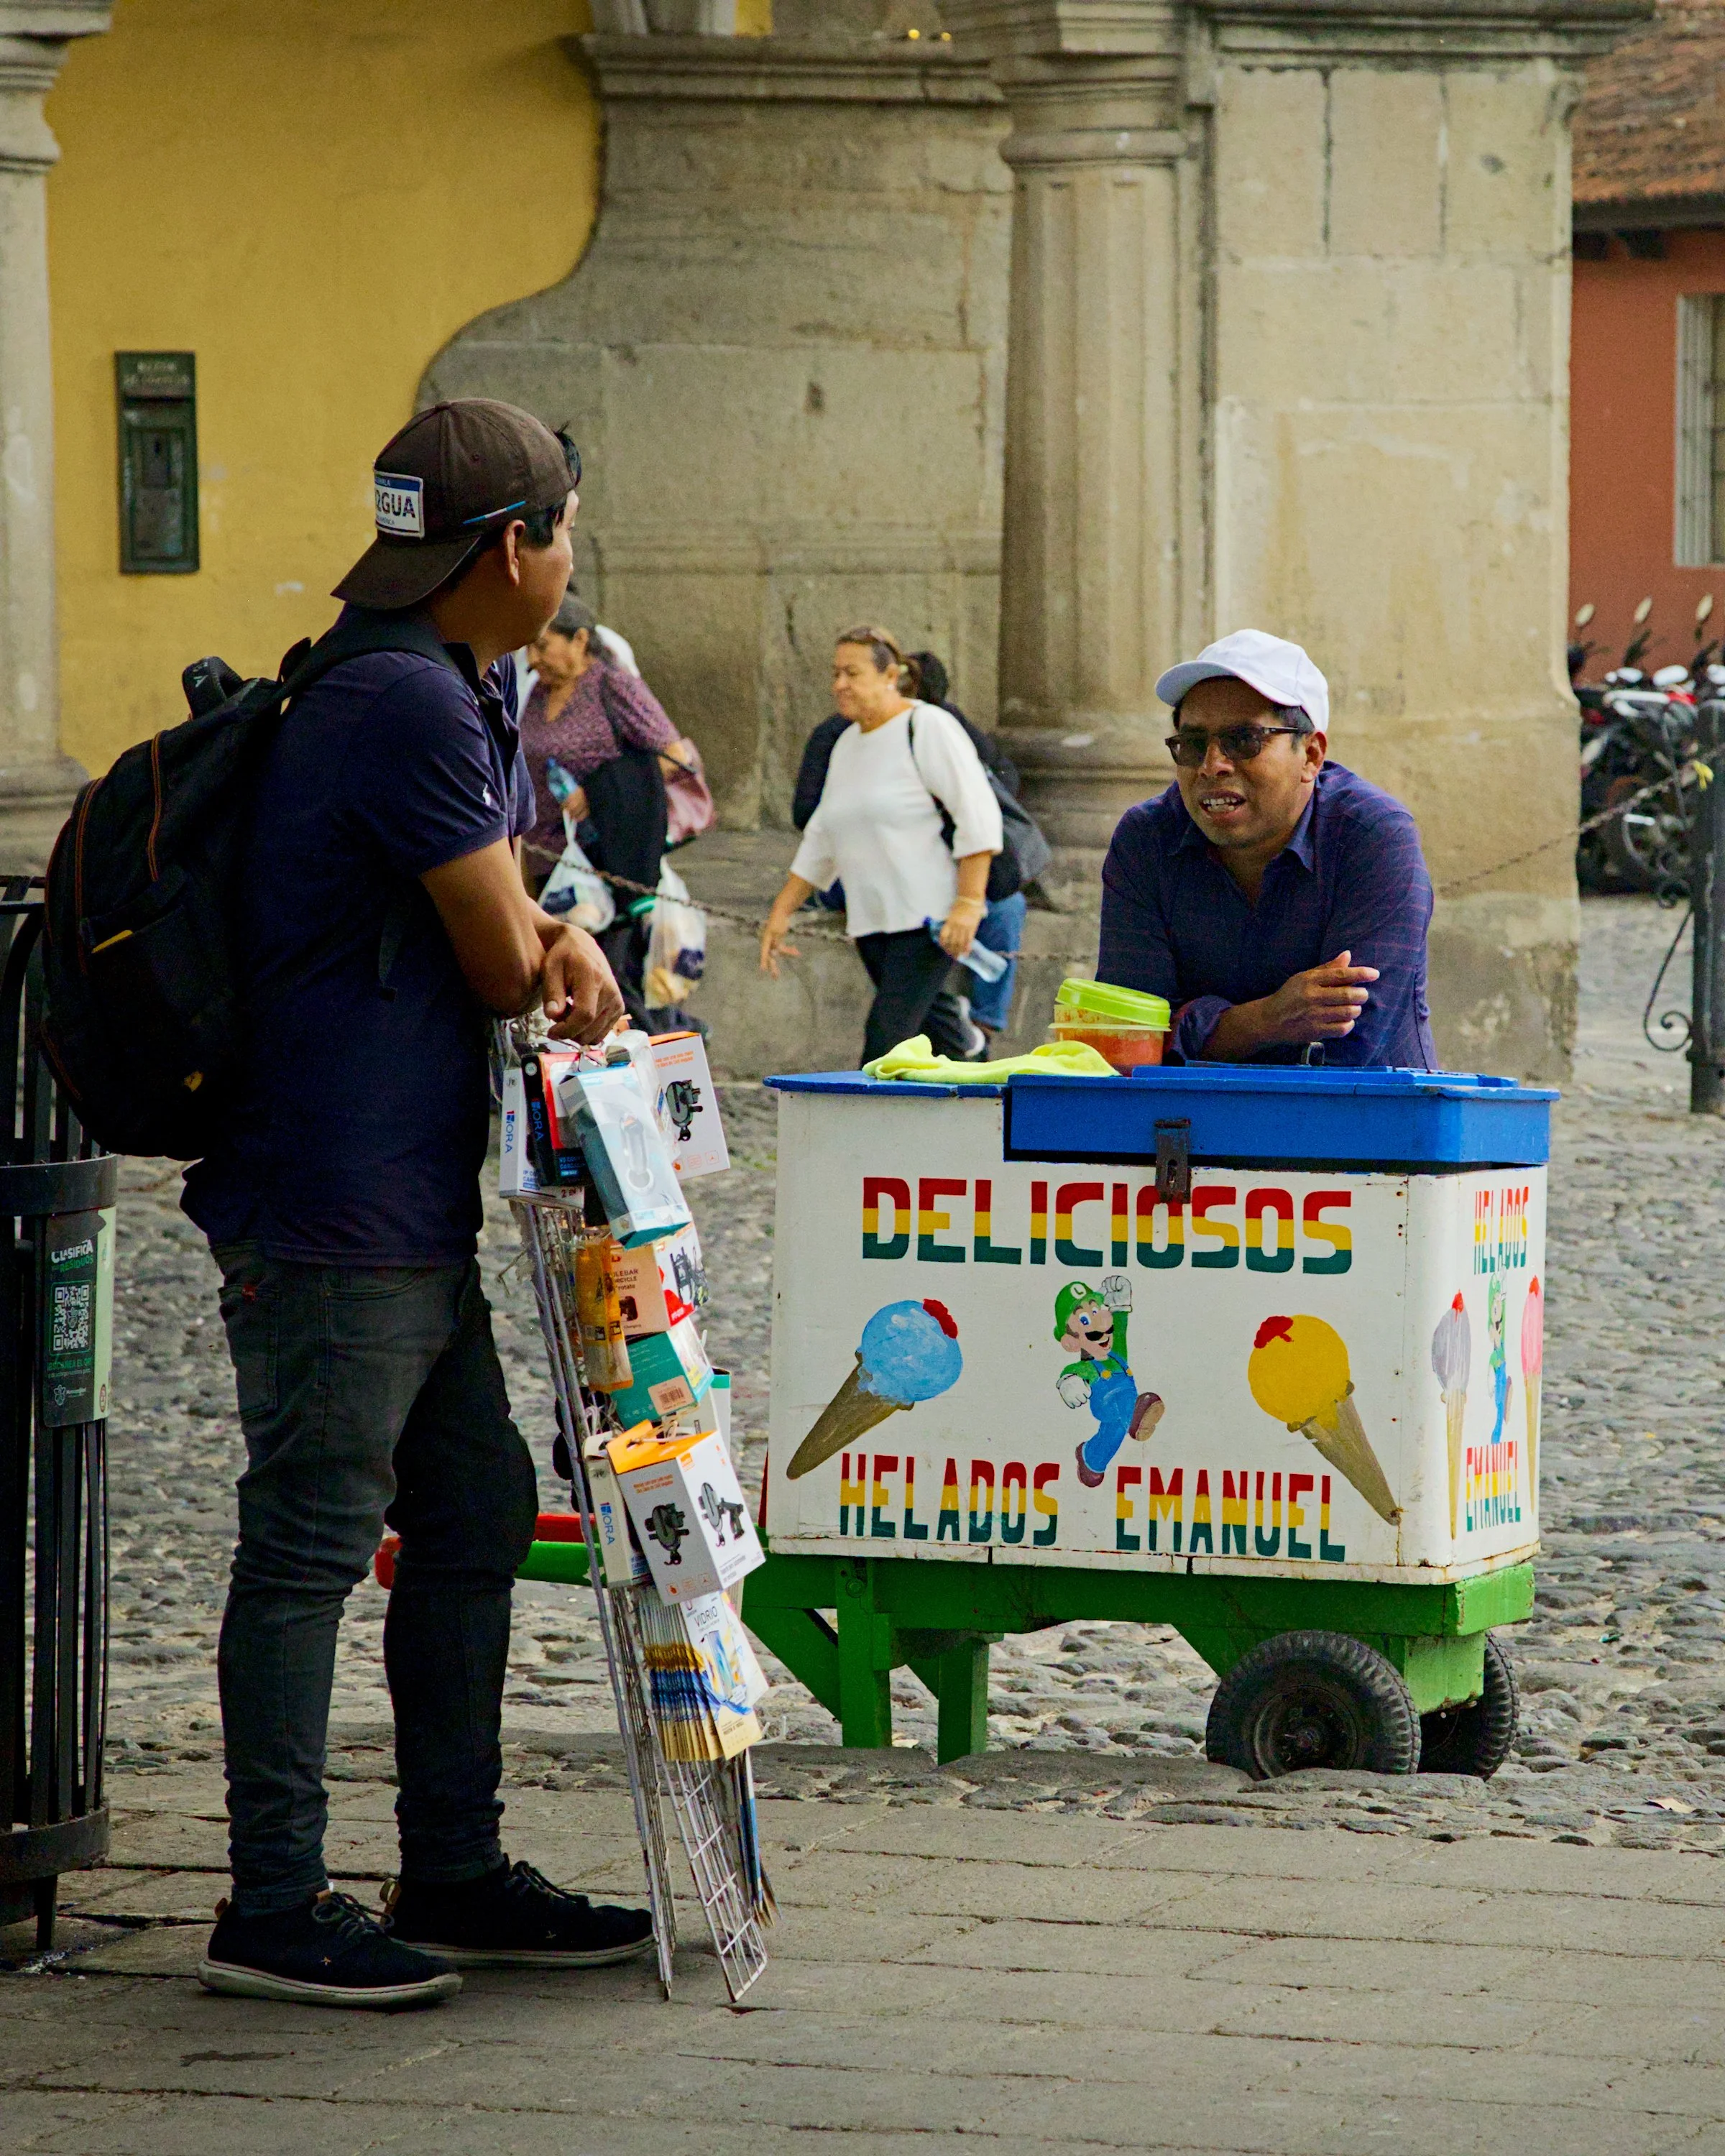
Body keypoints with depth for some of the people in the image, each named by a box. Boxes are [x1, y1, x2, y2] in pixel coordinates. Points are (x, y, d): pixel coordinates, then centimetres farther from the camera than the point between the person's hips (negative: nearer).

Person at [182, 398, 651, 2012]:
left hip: (416, 1212, 11)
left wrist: (562, 946, -2)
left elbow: (507, 927, 21)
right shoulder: (408, 703, -18)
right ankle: (273, 1910, 1)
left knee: (475, 1518, 15)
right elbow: (499, 965, -16)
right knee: (311, 1543, -5)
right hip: (333, 1209, -11)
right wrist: (548, 956, 8)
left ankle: (454, 1877, 23)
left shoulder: (454, 695, 16)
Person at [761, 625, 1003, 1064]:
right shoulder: (847, 744, 17)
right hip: (872, 923, 8)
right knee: (934, 1042, 7)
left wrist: (968, 903, -22)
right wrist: (782, 911, 18)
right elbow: (821, 841, 24)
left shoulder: (927, 727, -8)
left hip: (930, 915, -8)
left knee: (887, 1038, -17)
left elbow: (978, 815, -14)